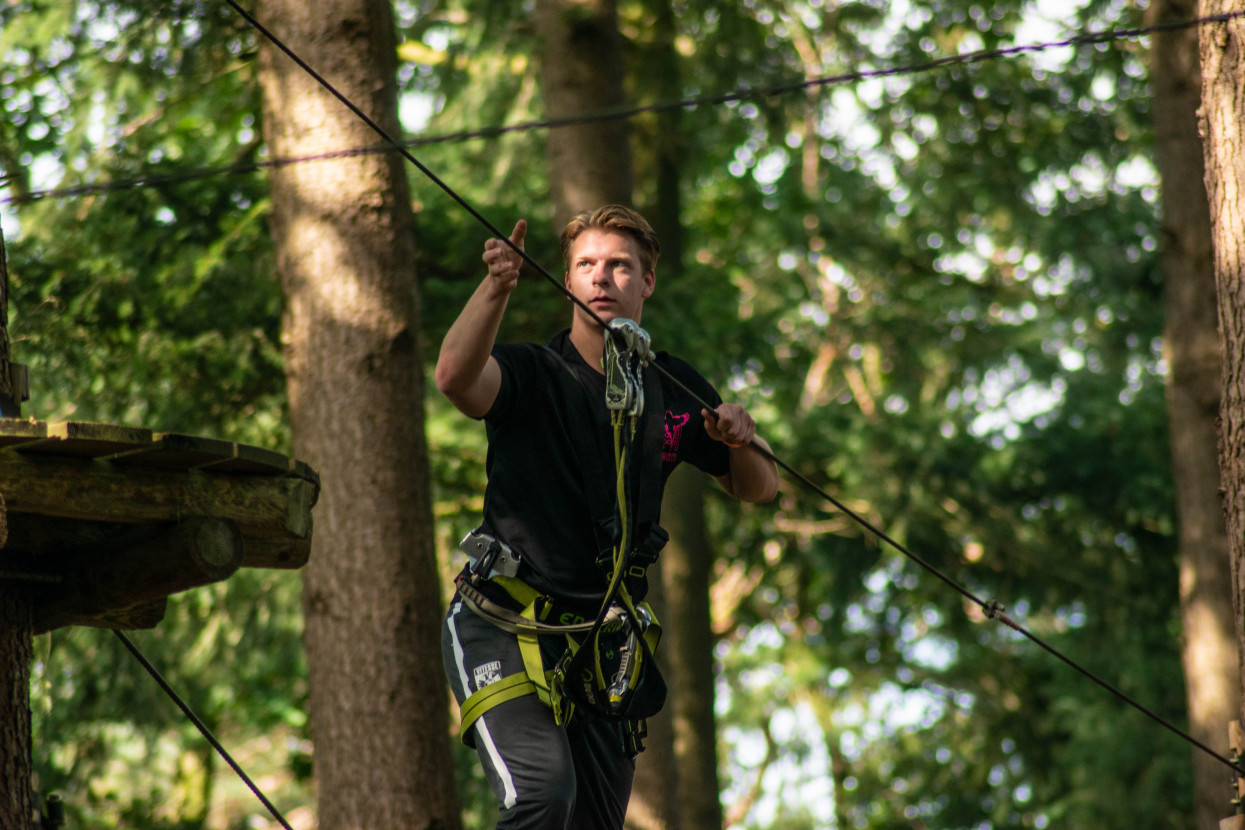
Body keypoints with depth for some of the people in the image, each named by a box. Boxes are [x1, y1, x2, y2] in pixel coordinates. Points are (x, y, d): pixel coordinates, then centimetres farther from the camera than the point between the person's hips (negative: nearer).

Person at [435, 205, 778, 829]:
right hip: (500, 627, -5)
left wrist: (741, 440, -9)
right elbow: (456, 376, -30)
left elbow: (756, 489, 14)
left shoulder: (675, 390, 8)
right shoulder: (531, 373, -7)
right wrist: (496, 288, -46)